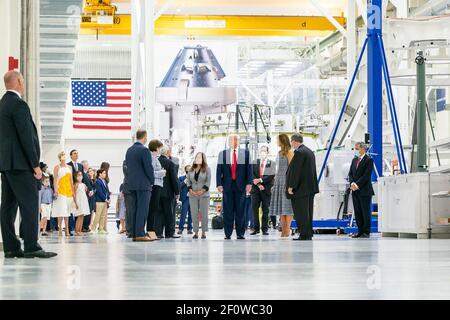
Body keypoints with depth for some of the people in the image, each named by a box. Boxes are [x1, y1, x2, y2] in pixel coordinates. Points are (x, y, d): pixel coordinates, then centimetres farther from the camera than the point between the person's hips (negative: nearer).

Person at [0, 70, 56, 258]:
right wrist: (35, 165, -14)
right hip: (20, 163, -10)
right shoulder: (18, 105, -13)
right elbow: (26, 137, -17)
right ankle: (31, 247, -12)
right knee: (30, 203, -9)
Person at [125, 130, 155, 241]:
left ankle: (134, 233, 10)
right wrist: (152, 181, -2)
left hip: (131, 184, 8)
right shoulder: (144, 150, -13)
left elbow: (128, 166, 14)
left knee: (135, 209, 10)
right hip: (143, 184, -8)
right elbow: (149, 167, -14)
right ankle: (140, 234, -10)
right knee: (142, 209, -7)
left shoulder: (129, 150, 11)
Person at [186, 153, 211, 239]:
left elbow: (208, 181, -4)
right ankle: (195, 232, 3)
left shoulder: (207, 169, 2)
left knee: (204, 214, -2)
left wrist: (202, 190, -13)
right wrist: (190, 190, -5)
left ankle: (203, 232, 3)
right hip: (193, 195, 3)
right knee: (194, 214, 0)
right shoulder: (191, 170, 13)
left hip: (204, 194, -3)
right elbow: (188, 180, 10)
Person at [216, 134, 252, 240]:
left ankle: (240, 233, 4)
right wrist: (219, 184, -4)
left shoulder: (245, 153, 10)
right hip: (227, 186, 0)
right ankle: (228, 234, 4)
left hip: (241, 186, 0)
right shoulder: (223, 154, 11)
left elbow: (249, 169, 5)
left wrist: (249, 183, -4)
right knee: (228, 210, 0)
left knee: (240, 210, 0)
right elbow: (219, 170, 6)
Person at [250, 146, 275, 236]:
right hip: (256, 188, 2)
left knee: (265, 210, 1)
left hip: (266, 189, -2)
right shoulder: (255, 162, 10)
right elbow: (252, 175, 3)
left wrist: (260, 180, -14)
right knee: (255, 208, -1)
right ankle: (256, 228, 4)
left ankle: (265, 229, 5)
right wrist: (258, 184, -9)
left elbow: (271, 176, -7)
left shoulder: (271, 164, 3)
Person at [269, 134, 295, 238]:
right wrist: (274, 183, 16)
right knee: (280, 206, 6)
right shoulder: (279, 153, 16)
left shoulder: (289, 153, -6)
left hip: (286, 181, -8)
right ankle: (283, 230, 8)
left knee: (287, 206, -7)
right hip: (278, 181, 8)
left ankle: (287, 230, -5)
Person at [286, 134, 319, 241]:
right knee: (307, 211, 13)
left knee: (301, 212, -6)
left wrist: (291, 186, -14)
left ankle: (304, 235, -7)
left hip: (301, 188, -9)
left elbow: (295, 170, -17)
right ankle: (309, 234, 16)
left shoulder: (299, 152, -14)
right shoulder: (309, 151, 14)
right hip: (311, 187, 9)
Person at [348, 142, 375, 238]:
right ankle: (360, 231, 12)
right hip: (355, 191, 7)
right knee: (357, 212, 7)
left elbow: (367, 175, -14)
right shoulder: (354, 160, 16)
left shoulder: (369, 160, -6)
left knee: (365, 212, -3)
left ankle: (366, 232, 0)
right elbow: (350, 174, 13)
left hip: (364, 190, -7)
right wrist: (352, 183, -6)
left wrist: (357, 184, -16)